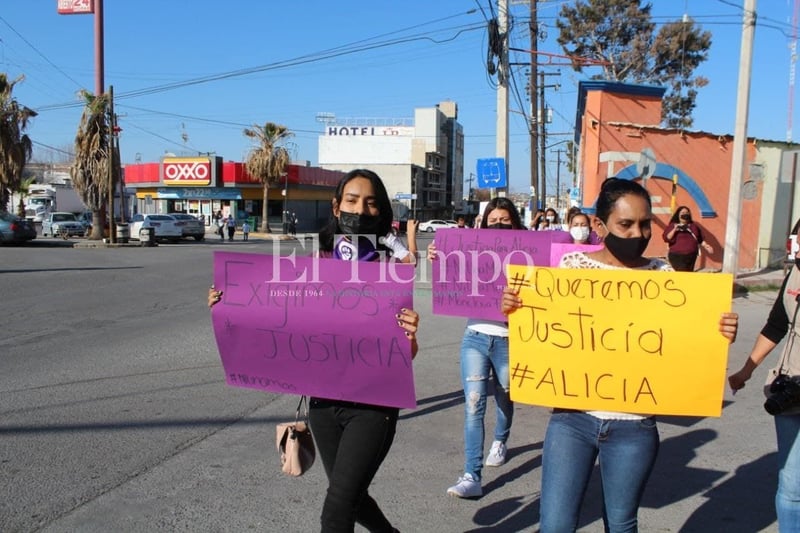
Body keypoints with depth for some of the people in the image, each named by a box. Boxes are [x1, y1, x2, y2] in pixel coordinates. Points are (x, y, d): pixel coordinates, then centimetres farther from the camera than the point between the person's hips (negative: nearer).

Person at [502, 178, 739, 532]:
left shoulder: (662, 275, 0)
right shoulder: (572, 264, -2)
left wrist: (719, 334, -14)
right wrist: (513, 310, -14)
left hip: (634, 426, 1)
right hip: (573, 417, -1)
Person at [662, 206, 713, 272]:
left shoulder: (694, 226, 16)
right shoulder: (672, 226, 1)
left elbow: (700, 239, 20)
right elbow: (666, 239, -9)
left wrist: (705, 246, 5)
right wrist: (674, 230, -19)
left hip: (691, 256, 5)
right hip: (677, 256, -5)